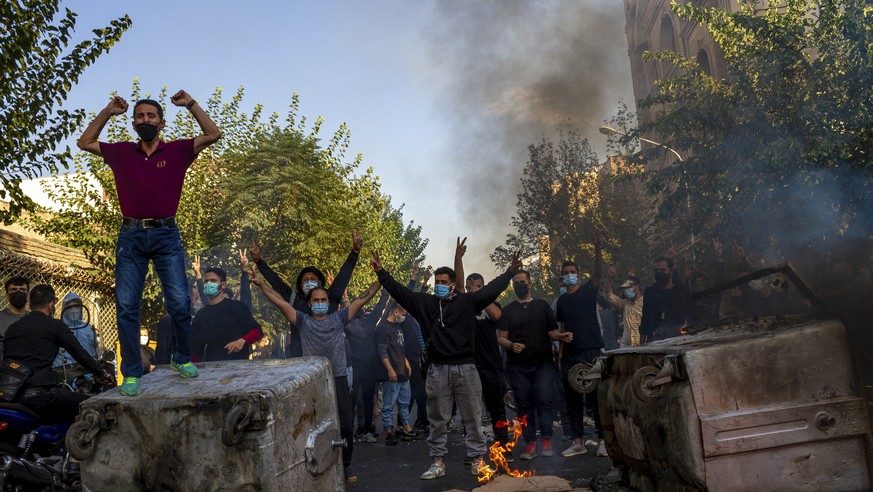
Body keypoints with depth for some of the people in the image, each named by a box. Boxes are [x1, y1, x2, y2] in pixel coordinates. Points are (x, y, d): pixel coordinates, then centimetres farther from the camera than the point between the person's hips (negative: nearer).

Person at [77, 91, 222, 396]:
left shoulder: (177, 151, 6)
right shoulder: (122, 153, 12)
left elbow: (213, 134, 1)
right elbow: (84, 142, 20)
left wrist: (190, 104, 0)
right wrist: (108, 112, 12)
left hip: (166, 236, -2)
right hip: (130, 236, 2)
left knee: (179, 303, -7)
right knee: (126, 308, -1)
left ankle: (181, 358, 15)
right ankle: (131, 374, 6)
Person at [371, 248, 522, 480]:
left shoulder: (467, 301, 2)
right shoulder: (424, 302, 5)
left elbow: (492, 289, 2)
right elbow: (399, 291, 4)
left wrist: (510, 271, 0)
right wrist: (381, 273, -4)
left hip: (465, 368, -1)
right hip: (437, 370, 1)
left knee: (472, 417, 8)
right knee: (437, 419, 9)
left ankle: (478, 459, 18)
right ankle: (438, 462, 19)